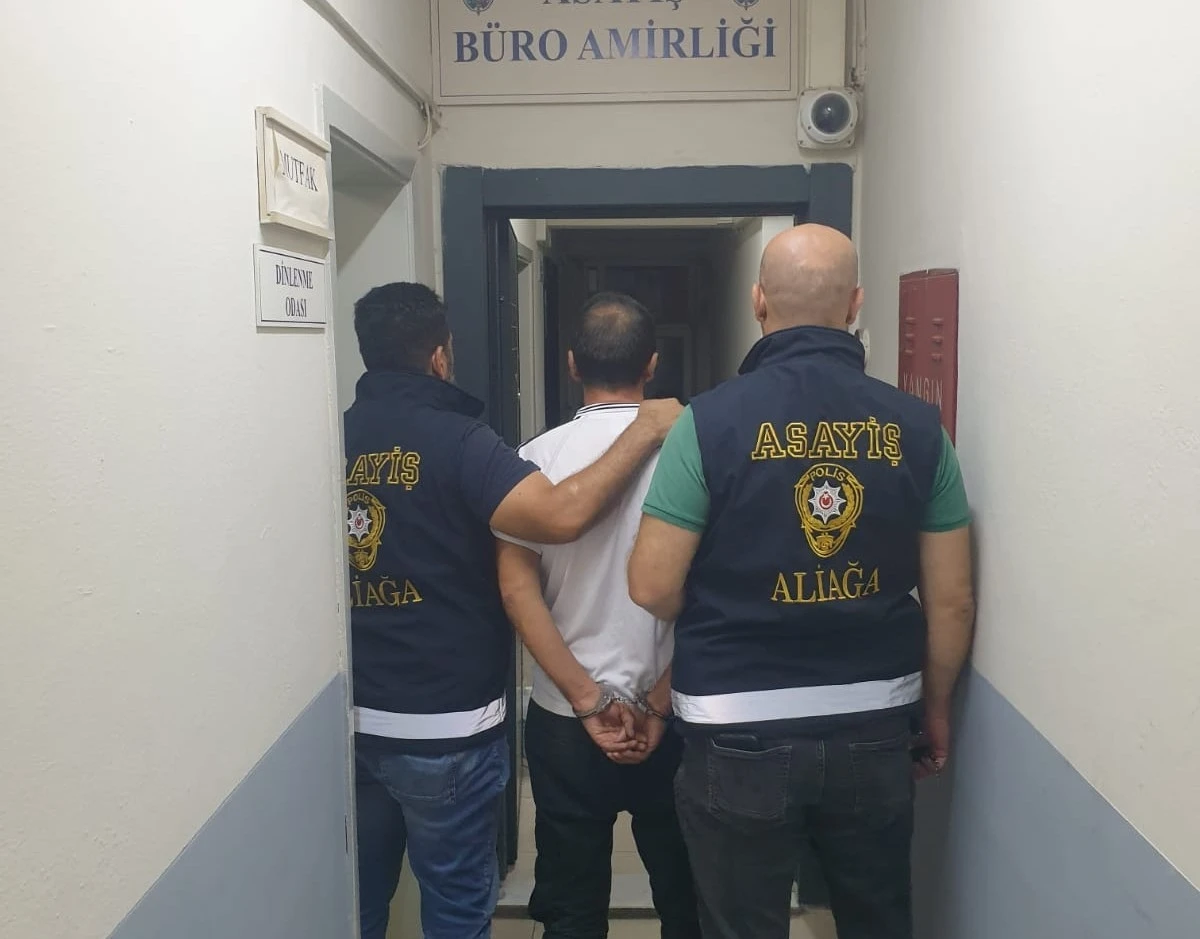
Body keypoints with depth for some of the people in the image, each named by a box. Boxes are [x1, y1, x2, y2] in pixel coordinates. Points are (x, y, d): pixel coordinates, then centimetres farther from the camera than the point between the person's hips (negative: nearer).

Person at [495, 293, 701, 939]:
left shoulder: (540, 456, -6)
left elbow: (517, 588, -11)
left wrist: (588, 701, -10)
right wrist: (659, 704, -6)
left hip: (565, 720, 0)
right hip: (670, 717, 0)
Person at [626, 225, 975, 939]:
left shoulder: (711, 420, -13)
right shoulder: (917, 425, -4)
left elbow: (653, 588, -11)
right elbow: (951, 600, 1)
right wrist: (937, 708, 16)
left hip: (742, 734, -3)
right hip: (877, 729, 3)